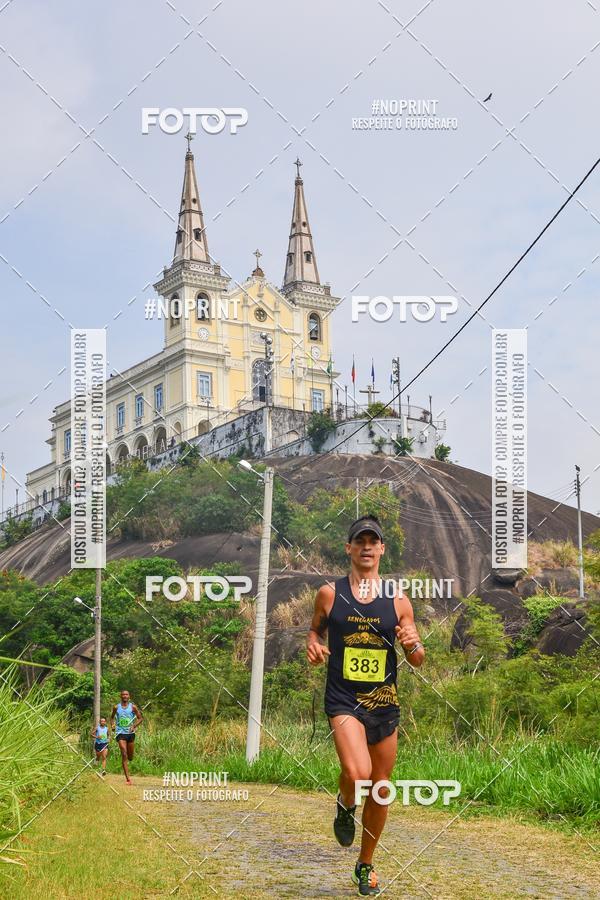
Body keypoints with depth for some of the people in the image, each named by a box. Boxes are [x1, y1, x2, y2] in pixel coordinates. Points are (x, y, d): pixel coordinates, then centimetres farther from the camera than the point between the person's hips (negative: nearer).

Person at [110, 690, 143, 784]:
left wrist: (134, 726, -12)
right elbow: (112, 717, 19)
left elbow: (140, 718, 4)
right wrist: (112, 724, 0)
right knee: (124, 755, -14)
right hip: (121, 733, -1)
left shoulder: (133, 707, 0)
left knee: (130, 757, 11)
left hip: (130, 733, 1)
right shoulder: (116, 707, 3)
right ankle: (128, 778, -16)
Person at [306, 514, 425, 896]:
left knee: (381, 788, 11)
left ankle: (366, 865, 34)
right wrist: (313, 646, -8)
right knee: (357, 773, -27)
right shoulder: (330, 594, -1)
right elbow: (315, 630, 15)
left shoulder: (398, 601, 2)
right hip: (344, 701, -3)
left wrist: (413, 645, -15)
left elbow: (418, 660, 7)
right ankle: (345, 806, 11)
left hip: (385, 704, 3)